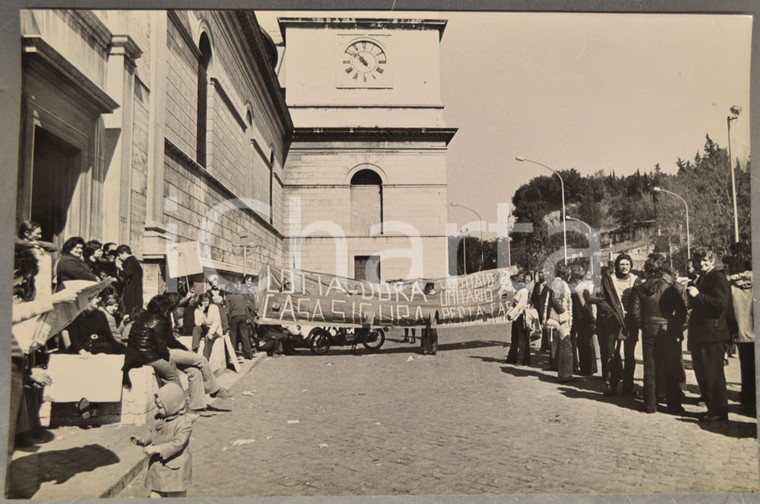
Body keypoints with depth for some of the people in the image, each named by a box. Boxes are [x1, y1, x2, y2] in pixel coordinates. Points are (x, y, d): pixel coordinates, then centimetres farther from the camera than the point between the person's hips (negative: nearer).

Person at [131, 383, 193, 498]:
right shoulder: (159, 419, 5)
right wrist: (143, 441, -1)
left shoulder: (184, 422, -20)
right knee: (155, 495, 14)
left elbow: (178, 443, -26)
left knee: (175, 495, 6)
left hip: (175, 469, -7)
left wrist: (156, 449, -27)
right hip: (157, 468, 7)